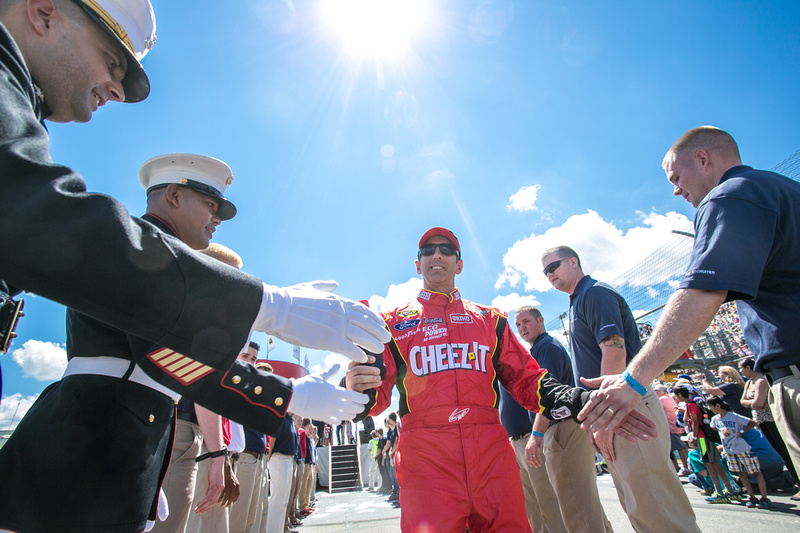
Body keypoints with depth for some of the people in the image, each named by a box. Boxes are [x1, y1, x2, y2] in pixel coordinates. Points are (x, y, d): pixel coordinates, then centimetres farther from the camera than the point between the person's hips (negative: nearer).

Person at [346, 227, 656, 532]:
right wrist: (358, 391, -20)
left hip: (492, 456, 3)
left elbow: (527, 380, 13)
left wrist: (583, 402, -4)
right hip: (425, 458, -2)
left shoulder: (489, 320, 17)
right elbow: (378, 392, 5)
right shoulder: (395, 322, 11)